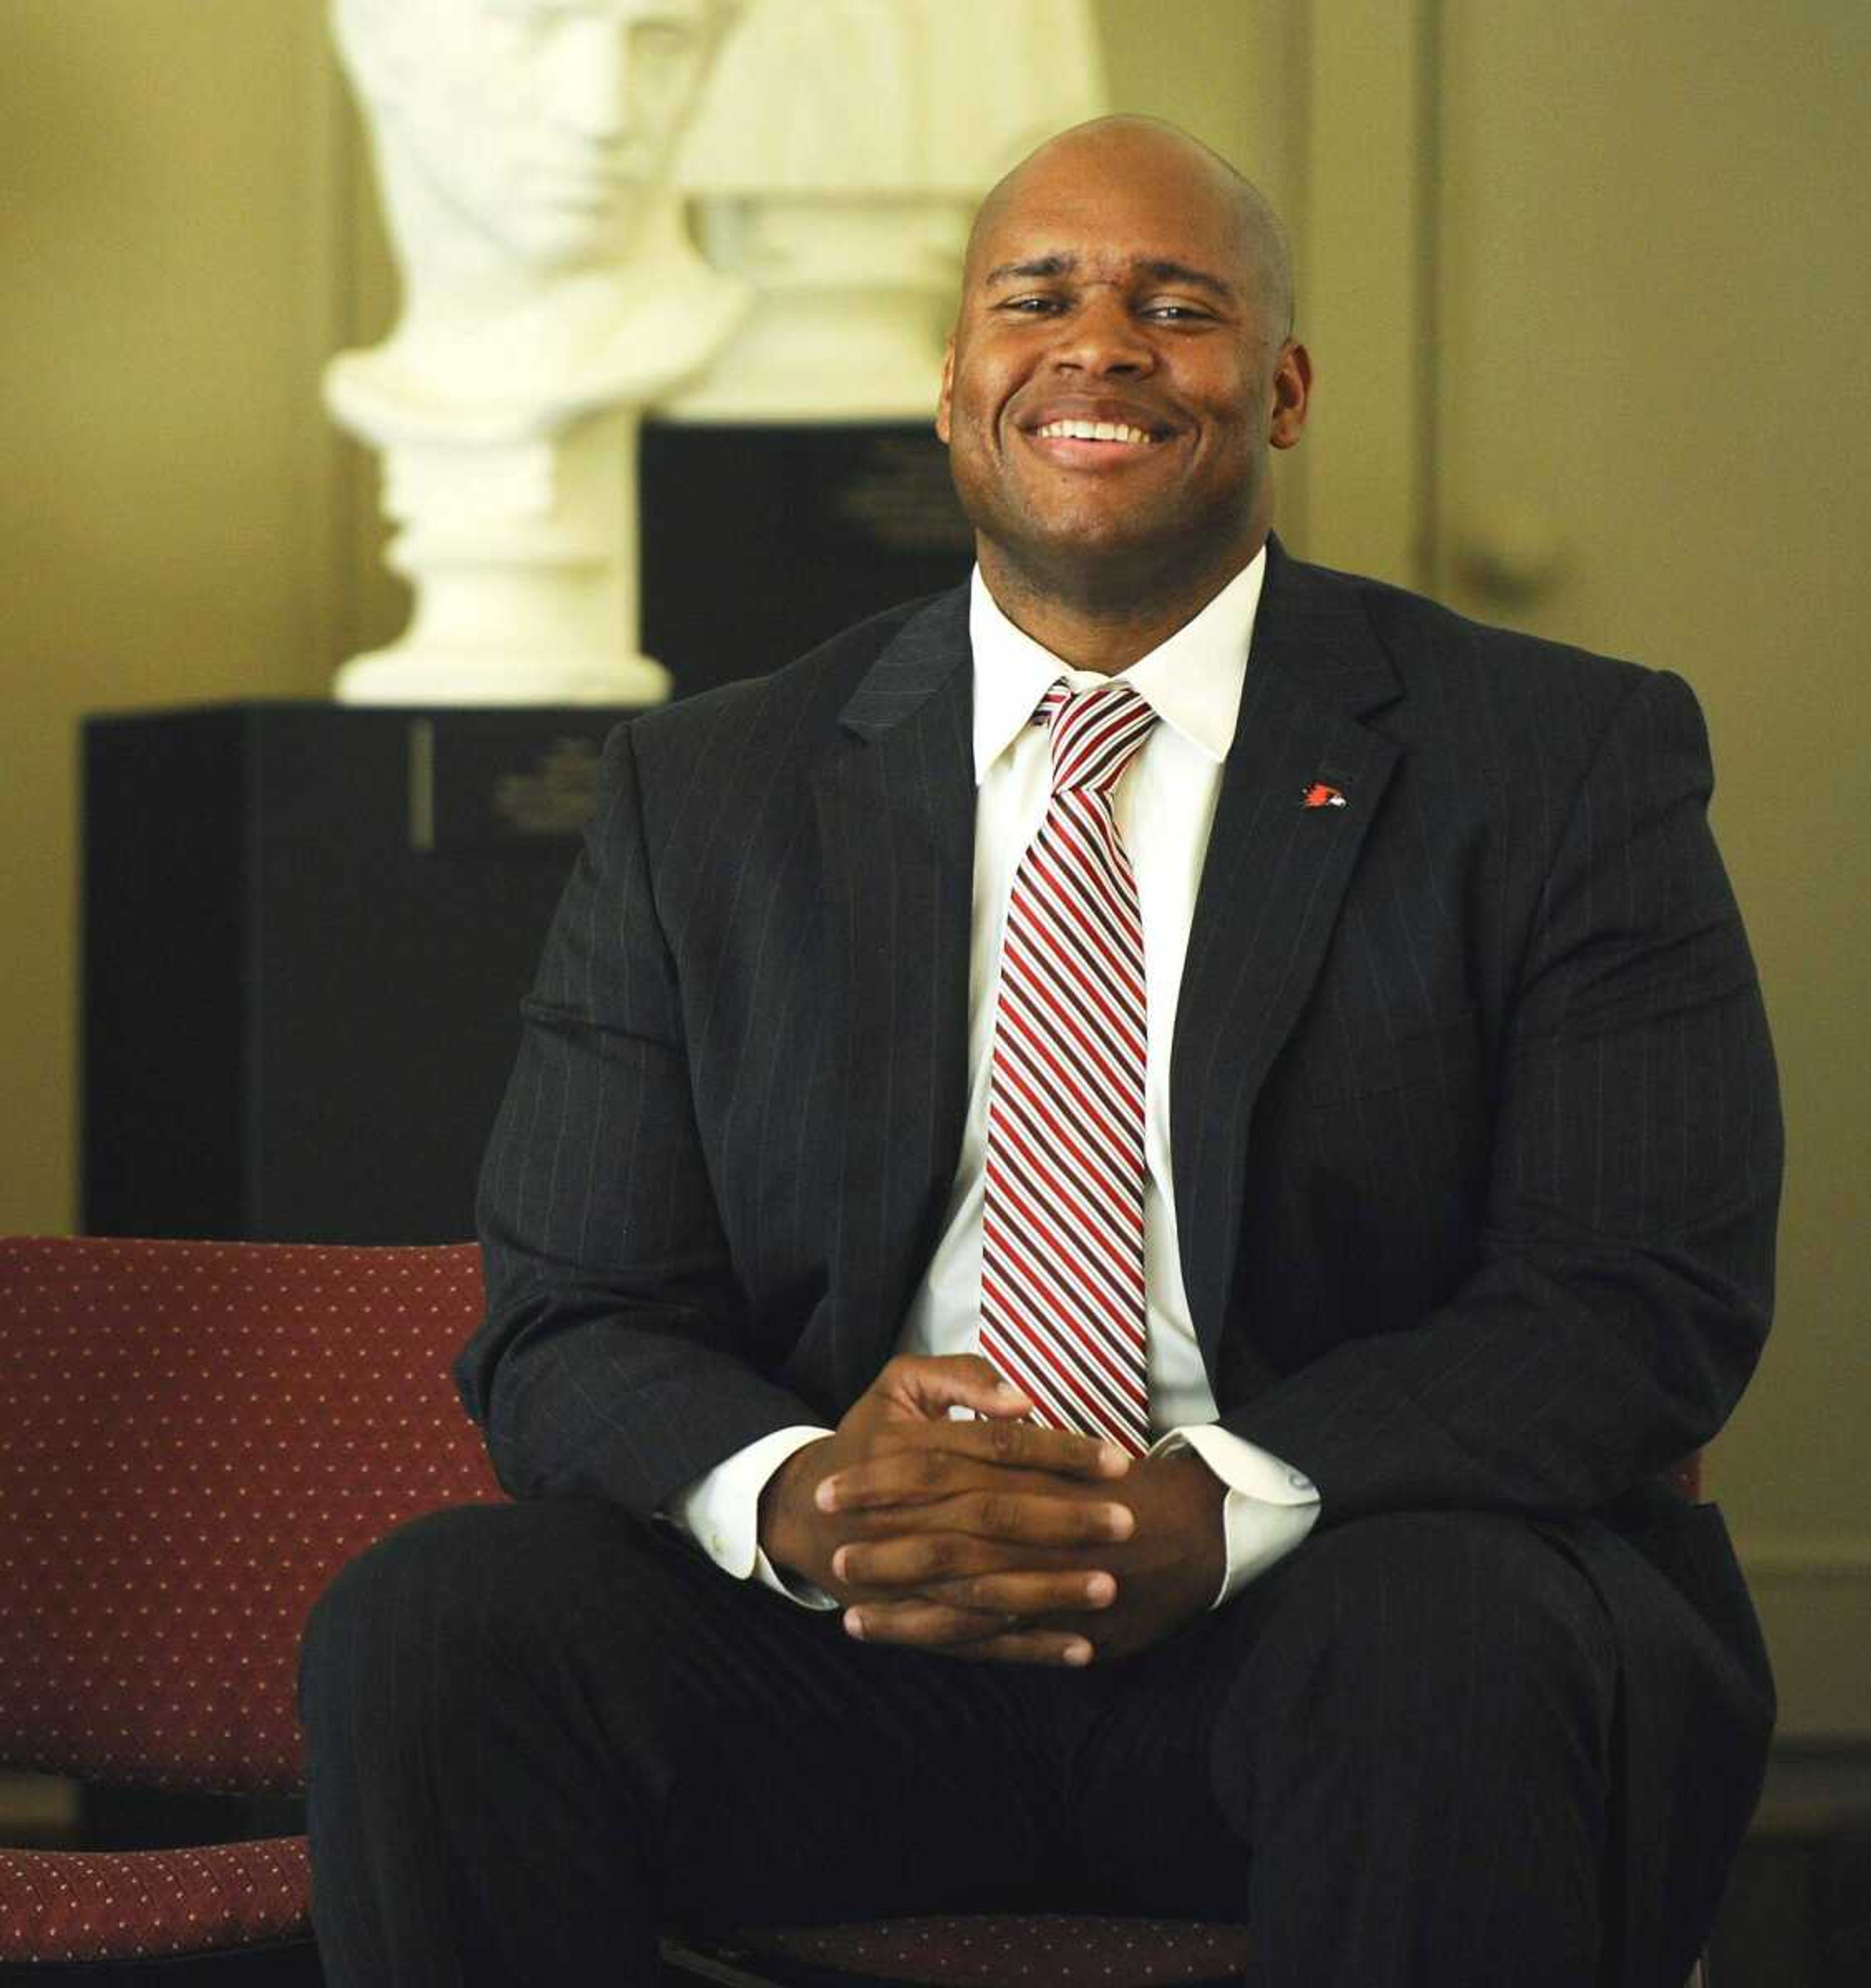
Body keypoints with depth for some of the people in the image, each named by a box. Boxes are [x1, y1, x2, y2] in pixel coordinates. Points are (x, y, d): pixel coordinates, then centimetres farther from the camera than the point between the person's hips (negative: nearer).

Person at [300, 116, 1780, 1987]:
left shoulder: (1573, 762, 4)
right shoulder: (702, 794, 12)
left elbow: (1652, 1298, -5)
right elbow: (568, 1325, 7)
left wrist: (1210, 1517, -21)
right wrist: (794, 1492, -19)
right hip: (854, 1625, 2)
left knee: (1451, 1635, -37)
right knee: (430, 1619, -25)